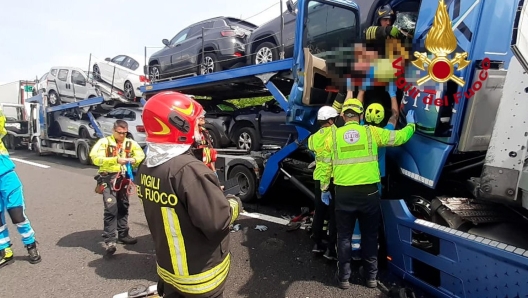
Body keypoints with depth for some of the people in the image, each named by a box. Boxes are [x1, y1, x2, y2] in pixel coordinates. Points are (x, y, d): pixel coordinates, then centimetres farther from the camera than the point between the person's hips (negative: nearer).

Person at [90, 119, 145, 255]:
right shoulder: (104, 142, -6)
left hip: (124, 179, 5)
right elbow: (96, 158, -19)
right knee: (111, 209, -12)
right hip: (108, 179, -5)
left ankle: (123, 235, 30)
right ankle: (110, 240, -5)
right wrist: (116, 160, -31)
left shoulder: (131, 143, 5)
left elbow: (142, 156, -2)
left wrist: (134, 159, -25)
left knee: (123, 207, 15)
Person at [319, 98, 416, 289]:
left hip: (344, 193, 0)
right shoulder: (371, 132, 0)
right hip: (369, 191, 1)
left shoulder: (333, 136, 2)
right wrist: (410, 124, 30)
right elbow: (400, 137, 9)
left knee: (344, 236, 13)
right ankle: (371, 275, 30)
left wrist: (324, 189, 15)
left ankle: (343, 277, 21)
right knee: (370, 235, 17)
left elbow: (327, 166, 4)